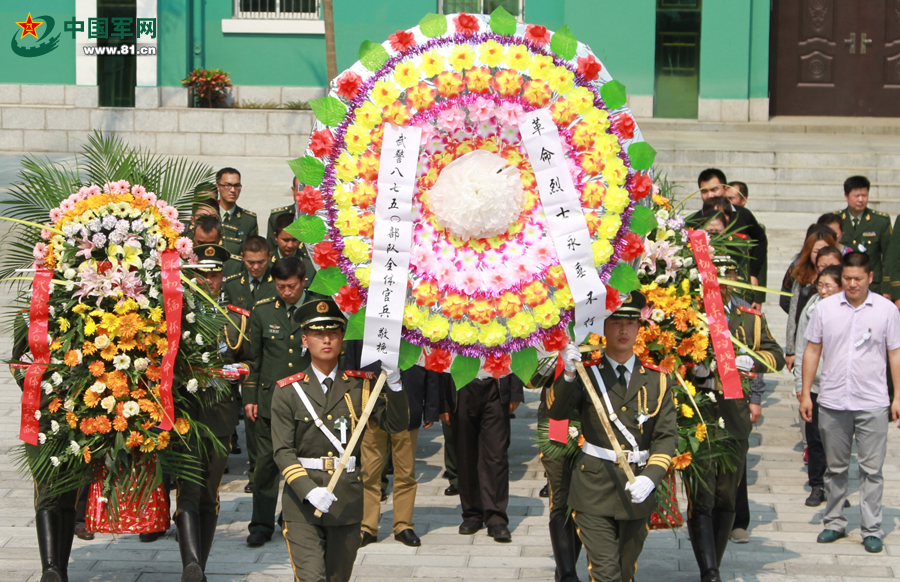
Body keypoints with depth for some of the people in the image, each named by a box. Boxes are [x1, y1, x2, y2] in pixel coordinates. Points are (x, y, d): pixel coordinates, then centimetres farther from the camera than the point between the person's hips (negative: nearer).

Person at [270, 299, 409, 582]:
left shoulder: (361, 385, 7)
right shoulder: (288, 390, 1)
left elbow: (397, 425, -3)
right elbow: (283, 450, -3)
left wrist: (393, 384, -18)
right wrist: (308, 490, -18)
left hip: (347, 500, 2)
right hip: (302, 504, -2)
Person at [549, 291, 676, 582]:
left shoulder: (656, 379, 6)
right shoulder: (586, 373, 0)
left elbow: (667, 436, 1)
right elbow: (556, 411, -15)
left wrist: (650, 477, -14)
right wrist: (568, 375, -32)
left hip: (637, 492, 3)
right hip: (594, 492, -3)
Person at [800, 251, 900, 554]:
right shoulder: (825, 308, 2)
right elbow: (812, 350, 8)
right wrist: (805, 393, 5)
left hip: (873, 403, -2)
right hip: (832, 401, 2)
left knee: (872, 468, 0)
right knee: (835, 467, 11)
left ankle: (872, 529, 6)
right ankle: (834, 523, 23)